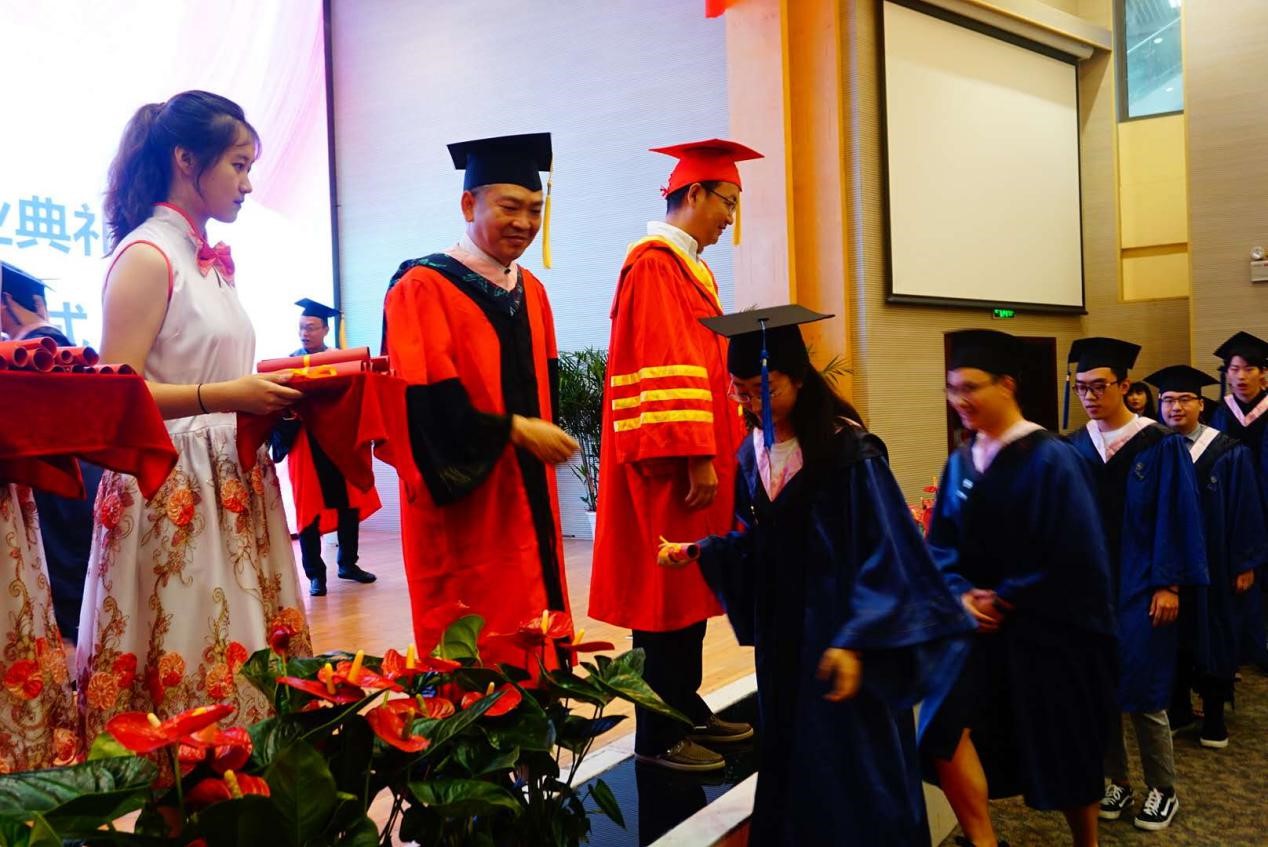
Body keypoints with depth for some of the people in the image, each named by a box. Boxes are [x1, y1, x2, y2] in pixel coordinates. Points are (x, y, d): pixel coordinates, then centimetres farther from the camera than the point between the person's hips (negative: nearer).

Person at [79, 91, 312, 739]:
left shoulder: (209, 259, 15)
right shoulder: (145, 255, -9)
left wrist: (273, 393, 7)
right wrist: (224, 396, -25)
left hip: (229, 486, 8)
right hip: (170, 494, -8)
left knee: (245, 659, 9)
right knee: (182, 666, -2)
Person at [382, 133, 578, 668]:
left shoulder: (531, 290, 13)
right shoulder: (424, 287, -10)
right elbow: (426, 400, -17)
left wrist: (546, 434, 3)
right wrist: (514, 430, -18)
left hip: (526, 497, 7)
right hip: (466, 502, -7)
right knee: (473, 653, 0)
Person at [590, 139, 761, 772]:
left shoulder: (690, 268, 18)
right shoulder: (655, 263, -12)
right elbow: (664, 366, -21)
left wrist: (723, 445, 18)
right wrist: (697, 456, -23)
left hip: (699, 450, 10)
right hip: (671, 462, -10)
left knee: (692, 584, 14)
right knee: (665, 589, -3)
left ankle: (686, 707, 25)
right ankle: (657, 734, 8)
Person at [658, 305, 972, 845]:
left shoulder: (849, 451, -16)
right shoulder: (752, 455, 3)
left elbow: (884, 556, -18)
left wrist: (856, 641, -22)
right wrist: (698, 552, -3)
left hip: (841, 634, -6)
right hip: (780, 637, 6)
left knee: (853, 781, 4)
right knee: (791, 768, 17)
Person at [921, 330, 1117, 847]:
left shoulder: (1050, 459, -13)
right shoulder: (959, 463, 4)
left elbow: (1072, 557, -15)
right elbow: (941, 545, 7)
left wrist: (1005, 599, -13)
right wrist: (962, 594, -11)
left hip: (1046, 631, -4)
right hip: (981, 624, 5)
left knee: (1065, 752, 11)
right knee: (945, 725, -12)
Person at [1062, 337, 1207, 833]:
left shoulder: (1160, 445, -7)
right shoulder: (1072, 449, 4)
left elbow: (1175, 516, -7)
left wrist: (1169, 584, -11)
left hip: (1140, 588, -4)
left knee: (1142, 692, 0)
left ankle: (1162, 791, 20)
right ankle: (1117, 782, 25)